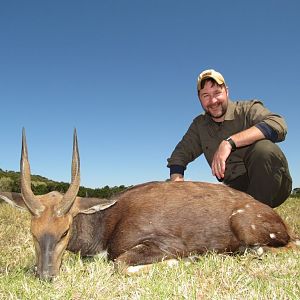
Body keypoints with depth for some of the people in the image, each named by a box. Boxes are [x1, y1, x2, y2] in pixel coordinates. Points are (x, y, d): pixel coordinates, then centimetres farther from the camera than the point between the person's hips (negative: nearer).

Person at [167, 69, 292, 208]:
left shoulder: (248, 109, -7)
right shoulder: (199, 126, 9)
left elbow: (278, 125, -26)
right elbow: (179, 154, 7)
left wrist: (230, 142, -34)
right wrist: (177, 182, -13)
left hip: (273, 186, -4)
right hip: (237, 189, 4)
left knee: (263, 147, -32)